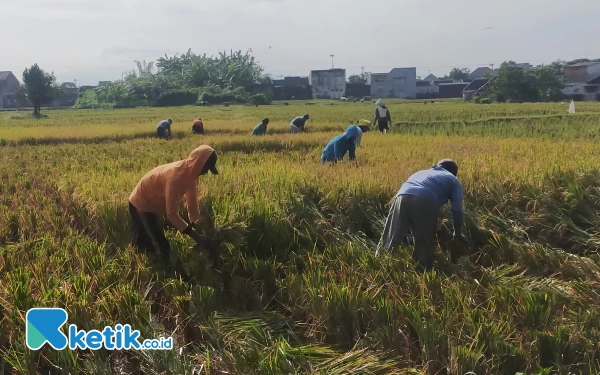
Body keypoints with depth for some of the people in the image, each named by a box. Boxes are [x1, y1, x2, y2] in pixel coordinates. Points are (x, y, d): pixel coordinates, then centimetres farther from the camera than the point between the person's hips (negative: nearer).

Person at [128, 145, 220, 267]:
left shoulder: (190, 172, -11)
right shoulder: (176, 175, -37)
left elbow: (192, 203, -3)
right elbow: (171, 213, -36)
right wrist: (194, 235, -36)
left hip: (153, 204, 9)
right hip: (141, 205, -9)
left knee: (151, 244, 20)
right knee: (162, 247, -12)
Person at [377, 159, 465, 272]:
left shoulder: (421, 172, 42)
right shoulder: (453, 181, 30)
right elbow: (457, 210, 20)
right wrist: (458, 233, 34)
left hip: (402, 197, 3)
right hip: (425, 202, -3)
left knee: (389, 243, 5)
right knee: (425, 247, 13)